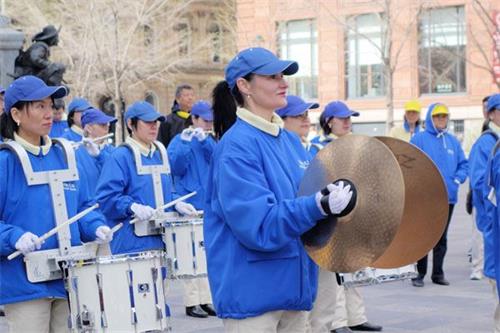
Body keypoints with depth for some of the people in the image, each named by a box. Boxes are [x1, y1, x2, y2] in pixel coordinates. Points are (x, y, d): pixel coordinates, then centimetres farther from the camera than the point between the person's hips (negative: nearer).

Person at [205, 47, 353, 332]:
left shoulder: (290, 141, 11)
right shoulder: (236, 147, -15)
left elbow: (306, 195, 20)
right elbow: (258, 225, -23)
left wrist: (336, 201, 1)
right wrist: (318, 206, -33)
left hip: (295, 285, 8)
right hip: (253, 291, -8)